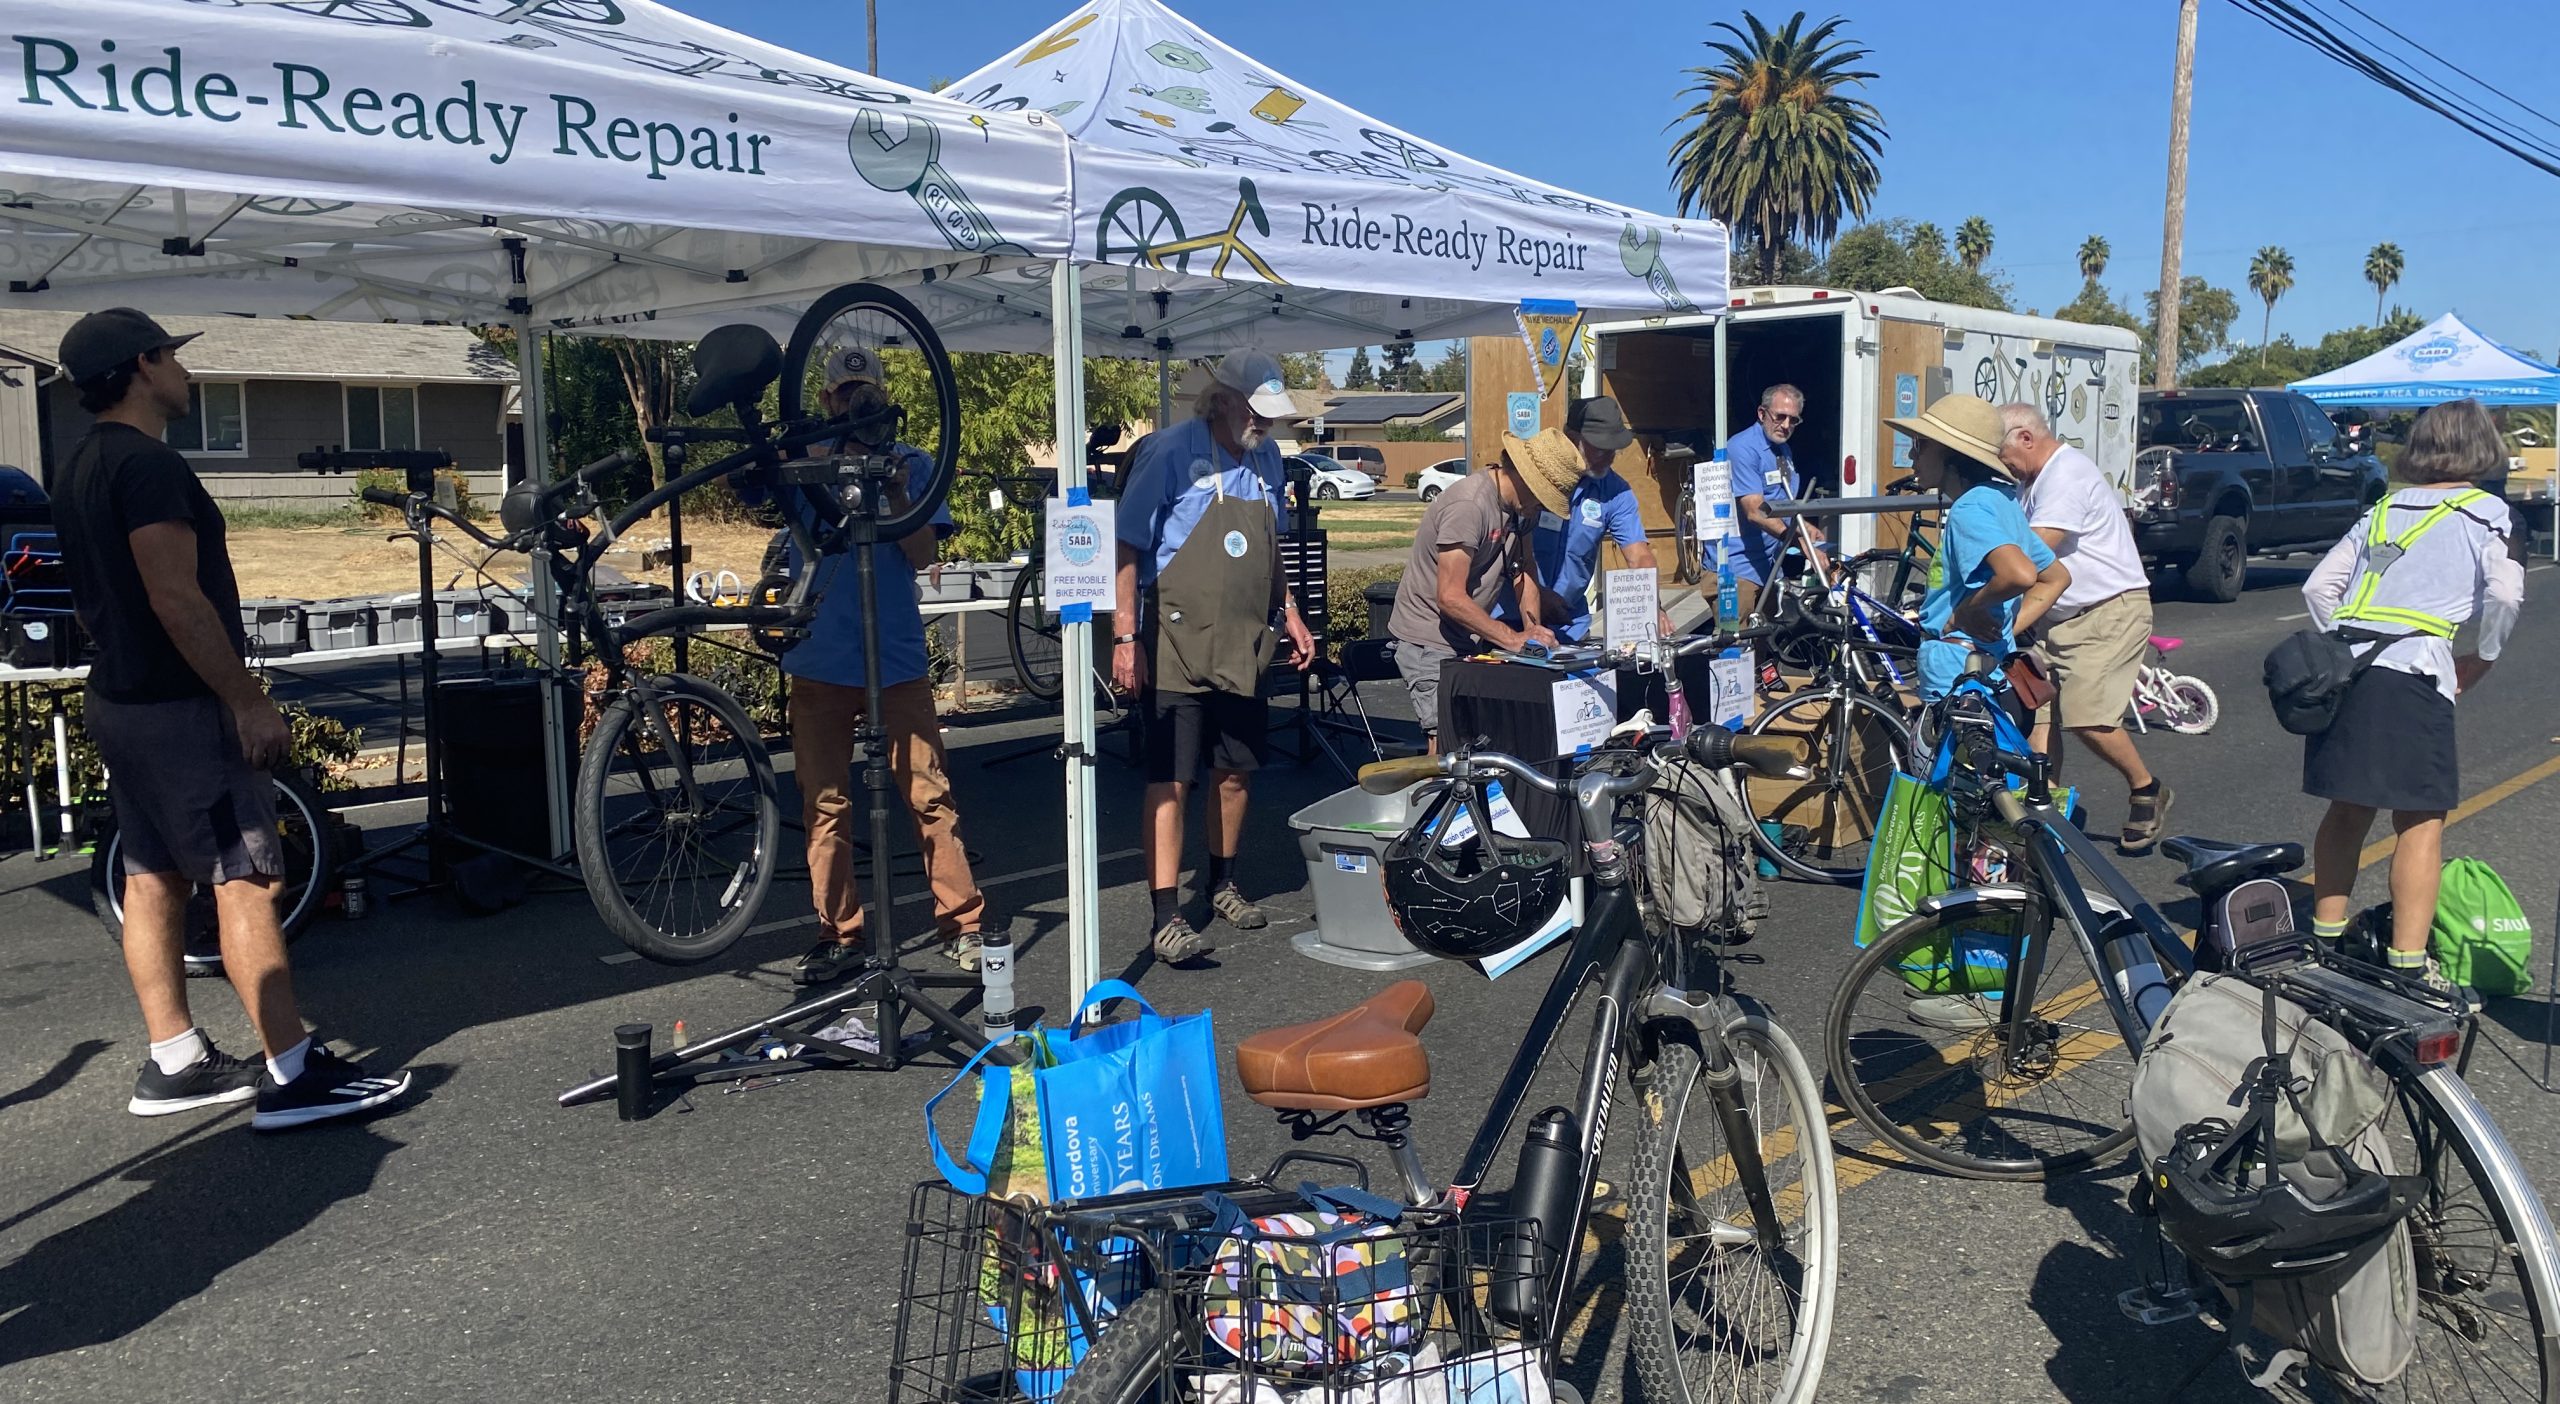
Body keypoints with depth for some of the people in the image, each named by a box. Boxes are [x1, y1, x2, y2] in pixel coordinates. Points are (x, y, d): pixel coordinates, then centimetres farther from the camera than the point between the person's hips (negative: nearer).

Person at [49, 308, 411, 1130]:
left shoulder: (82, 467, 15)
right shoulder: (148, 463, -17)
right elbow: (177, 599, -24)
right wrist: (248, 701, -20)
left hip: (119, 700, 10)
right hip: (180, 708, -10)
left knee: (153, 878, 13)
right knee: (245, 883, -10)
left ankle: (173, 1064, 20)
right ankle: (295, 1076, -8)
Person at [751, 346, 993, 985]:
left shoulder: (911, 463, 6)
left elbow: (923, 554, -1)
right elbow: (753, 488, -10)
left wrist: (895, 491, -17)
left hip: (897, 656, -1)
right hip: (821, 660, 1)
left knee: (929, 793, -3)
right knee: (826, 804, 6)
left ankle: (963, 922, 7)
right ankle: (840, 933, 16)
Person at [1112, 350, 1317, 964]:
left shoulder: (1266, 458, 9)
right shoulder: (1171, 452, -12)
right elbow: (1127, 548, -12)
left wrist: (1288, 611, 16)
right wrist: (1125, 638, -16)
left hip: (1242, 646, 7)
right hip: (1177, 646, -7)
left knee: (1236, 772, 15)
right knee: (1171, 781, -7)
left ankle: (1222, 885, 33)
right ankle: (1166, 917, -4)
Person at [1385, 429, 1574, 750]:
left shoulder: (1514, 505, 6)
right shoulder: (1469, 505, -23)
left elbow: (1523, 565, 15)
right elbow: (1451, 597, -26)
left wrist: (1533, 628, -1)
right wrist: (1514, 638, -21)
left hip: (1468, 641, 9)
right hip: (1430, 643, -9)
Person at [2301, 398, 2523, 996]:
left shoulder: (2384, 509, 20)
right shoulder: (2483, 510, 6)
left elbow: (2318, 585, 16)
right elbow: (2505, 592, -8)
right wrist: (2482, 659, 5)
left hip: (2343, 668, 5)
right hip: (2413, 672, -5)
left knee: (2348, 807, 16)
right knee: (2421, 820, 0)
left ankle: (2326, 935, 23)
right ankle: (2408, 964, -2)